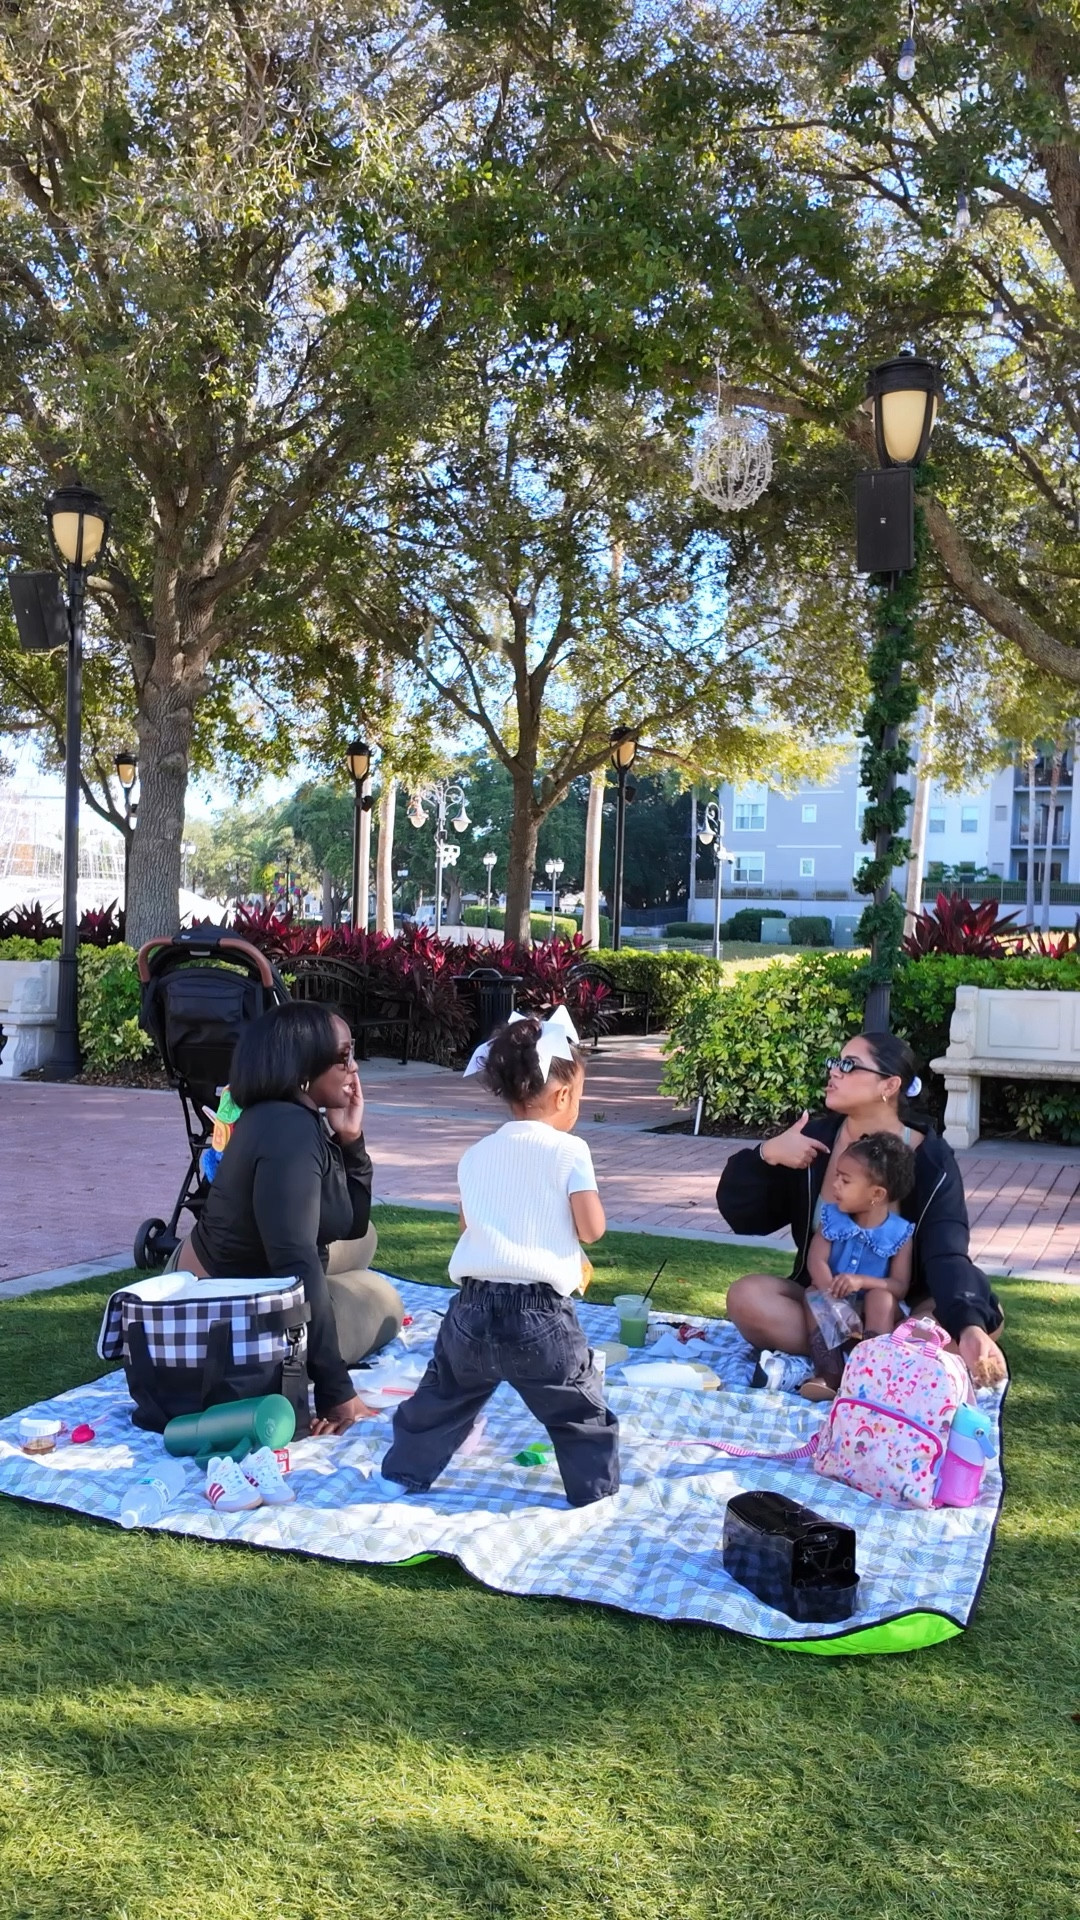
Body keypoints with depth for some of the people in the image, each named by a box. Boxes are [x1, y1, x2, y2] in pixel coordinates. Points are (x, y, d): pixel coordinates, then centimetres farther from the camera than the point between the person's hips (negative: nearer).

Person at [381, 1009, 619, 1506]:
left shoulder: (475, 1155, 11)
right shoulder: (568, 1151, -5)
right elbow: (591, 1229, -8)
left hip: (473, 1305, 5)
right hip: (539, 1312, -4)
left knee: (441, 1399, 23)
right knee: (579, 1410, 12)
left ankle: (402, 1475, 34)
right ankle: (597, 1492, 17)